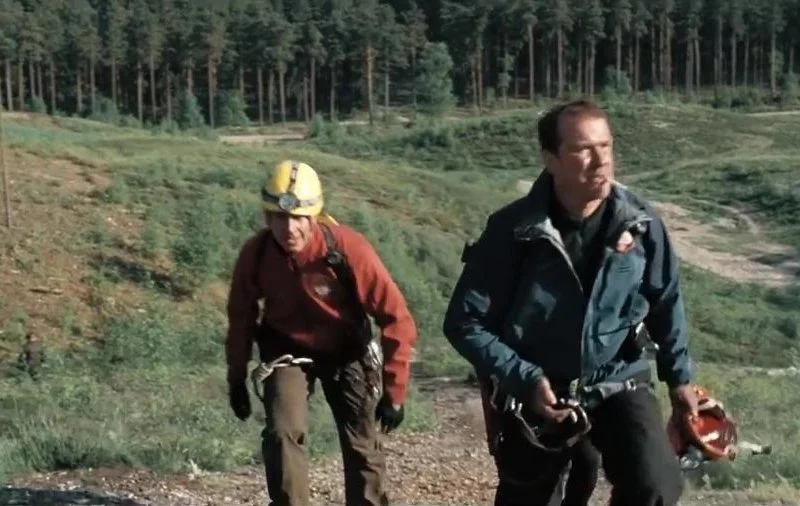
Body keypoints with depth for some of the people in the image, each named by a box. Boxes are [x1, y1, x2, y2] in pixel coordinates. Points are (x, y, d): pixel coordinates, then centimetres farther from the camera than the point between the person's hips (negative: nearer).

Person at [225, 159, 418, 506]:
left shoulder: (349, 249, -31)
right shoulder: (254, 255, -22)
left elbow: (396, 319, -23)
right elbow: (241, 317, -2)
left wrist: (394, 390, -21)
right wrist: (237, 380, 5)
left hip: (346, 352, -1)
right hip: (288, 349, 1)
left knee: (362, 446, 1)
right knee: (283, 432, -20)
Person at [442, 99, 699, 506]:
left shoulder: (641, 224, -11)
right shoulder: (512, 230, -19)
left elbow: (665, 302, 6)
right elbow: (466, 323, -14)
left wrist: (679, 377, 14)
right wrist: (525, 381, -22)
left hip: (620, 385, 1)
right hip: (538, 392, 0)